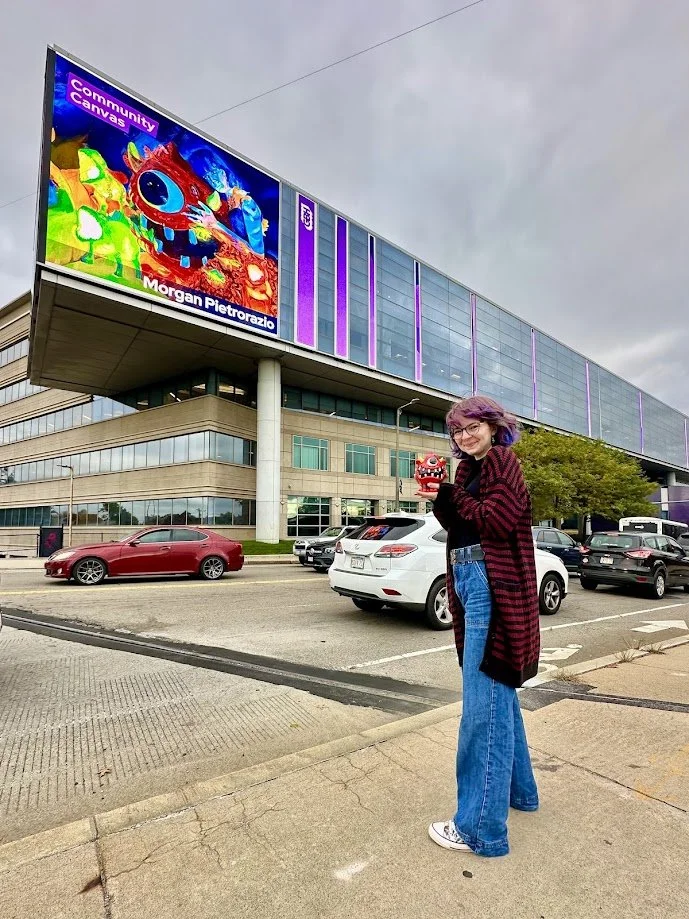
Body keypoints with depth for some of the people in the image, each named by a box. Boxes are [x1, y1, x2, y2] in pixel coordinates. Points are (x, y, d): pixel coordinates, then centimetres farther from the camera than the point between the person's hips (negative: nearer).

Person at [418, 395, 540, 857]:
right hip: (469, 581, 9)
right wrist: (441, 497, -6)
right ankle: (517, 788, 39)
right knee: (499, 692, 20)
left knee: (485, 704, -5)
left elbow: (494, 521, -18)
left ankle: (481, 828, 6)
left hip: (492, 587, -9)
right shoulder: (471, 469, 16)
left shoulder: (503, 463, -6)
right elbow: (456, 523, 10)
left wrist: (451, 493, -9)